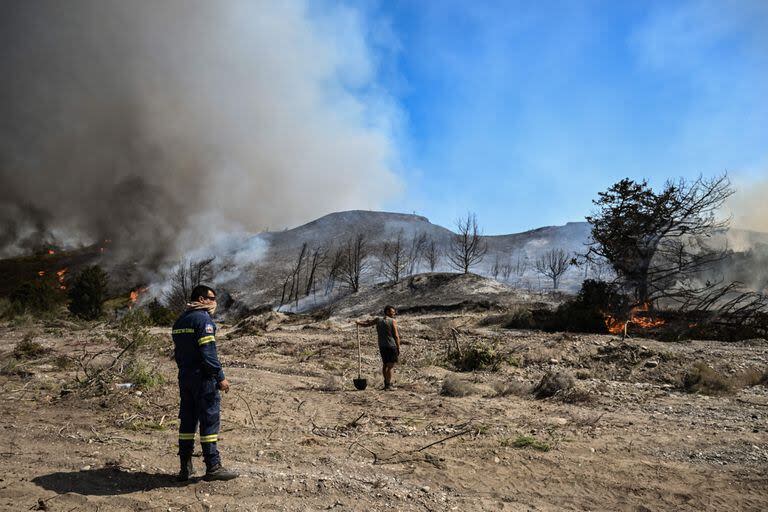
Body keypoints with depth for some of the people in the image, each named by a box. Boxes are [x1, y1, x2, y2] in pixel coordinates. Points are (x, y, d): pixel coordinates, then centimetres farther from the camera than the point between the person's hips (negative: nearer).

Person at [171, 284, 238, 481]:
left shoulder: (179, 321, 15)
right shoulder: (203, 319, -13)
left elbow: (178, 351, 18)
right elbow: (208, 352, -19)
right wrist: (220, 377, -16)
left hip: (184, 377, 9)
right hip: (203, 378, -8)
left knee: (187, 421, 12)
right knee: (209, 421, -3)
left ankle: (185, 467, 18)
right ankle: (213, 467, 1)